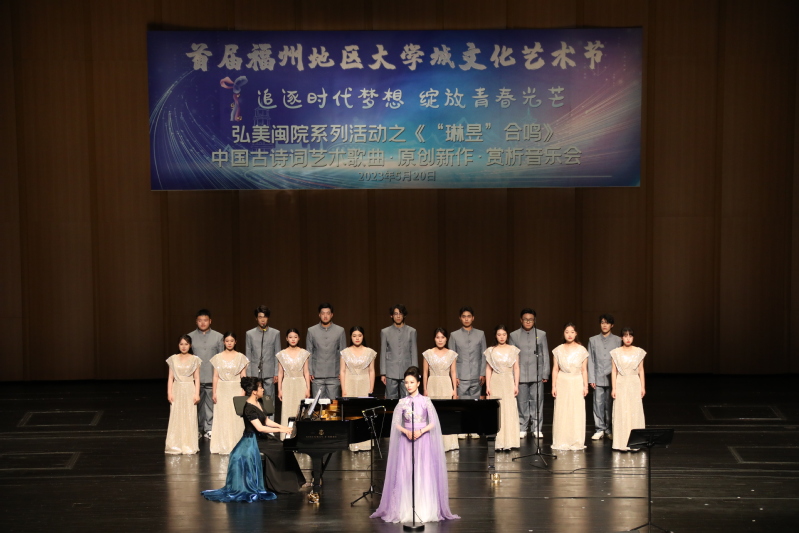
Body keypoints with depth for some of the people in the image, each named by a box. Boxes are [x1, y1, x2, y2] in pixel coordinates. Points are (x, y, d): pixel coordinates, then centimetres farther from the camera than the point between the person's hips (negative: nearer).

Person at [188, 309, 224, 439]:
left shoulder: (218, 337, 6)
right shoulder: (191, 337, 7)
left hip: (212, 378, -1)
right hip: (195, 378, 1)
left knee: (211, 404, -1)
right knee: (197, 405, 4)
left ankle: (209, 429, 6)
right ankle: (198, 429, 14)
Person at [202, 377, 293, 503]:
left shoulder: (256, 404, 10)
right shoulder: (249, 408, -20)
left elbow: (266, 421, 16)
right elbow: (260, 428, -26)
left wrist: (281, 426, 4)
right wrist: (280, 430, -24)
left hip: (256, 440, 9)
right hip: (251, 442, -9)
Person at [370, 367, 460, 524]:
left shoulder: (425, 401, -1)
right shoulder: (402, 402, 4)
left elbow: (433, 423, -3)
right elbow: (396, 424, 2)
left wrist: (420, 432, -17)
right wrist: (406, 432, -16)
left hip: (423, 440, -1)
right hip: (406, 440, 1)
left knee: (424, 475, -3)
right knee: (405, 475, -2)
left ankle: (425, 511, 2)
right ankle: (406, 511, 3)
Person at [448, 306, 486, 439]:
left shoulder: (480, 334, 10)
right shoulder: (454, 336, 7)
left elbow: (483, 356, 9)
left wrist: (483, 374, 1)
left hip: (476, 376, 1)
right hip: (461, 377, -1)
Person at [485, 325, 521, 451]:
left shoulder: (513, 350, 6)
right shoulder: (491, 351, 6)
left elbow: (516, 368, 6)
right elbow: (488, 369, 6)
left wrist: (516, 385, 0)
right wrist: (487, 386, 0)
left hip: (509, 383, 0)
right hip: (495, 383, 0)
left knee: (509, 411, -3)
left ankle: (509, 441, 1)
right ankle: (498, 442, 0)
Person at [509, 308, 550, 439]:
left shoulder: (541, 334, 8)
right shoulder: (514, 335, 7)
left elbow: (545, 355, 8)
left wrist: (545, 374, 3)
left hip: (537, 376, 0)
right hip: (520, 376, 0)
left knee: (537, 402, 0)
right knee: (522, 403, 2)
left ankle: (537, 429, 6)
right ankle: (522, 429, 9)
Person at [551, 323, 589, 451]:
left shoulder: (581, 350, 2)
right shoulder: (558, 350, 3)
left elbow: (584, 370, 5)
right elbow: (555, 369, 5)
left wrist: (585, 386, 1)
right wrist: (553, 386, 0)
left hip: (577, 383, 0)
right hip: (562, 383, 0)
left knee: (577, 412, -1)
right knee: (561, 412, -1)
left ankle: (576, 442, 7)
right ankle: (562, 442, 6)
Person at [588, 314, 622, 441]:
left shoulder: (617, 341, 6)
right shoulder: (593, 340, 8)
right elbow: (590, 361, 6)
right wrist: (591, 379, -1)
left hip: (612, 379, 0)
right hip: (598, 378, 1)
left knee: (610, 405, 1)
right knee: (598, 404, -2)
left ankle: (610, 430, 11)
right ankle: (599, 429, 6)